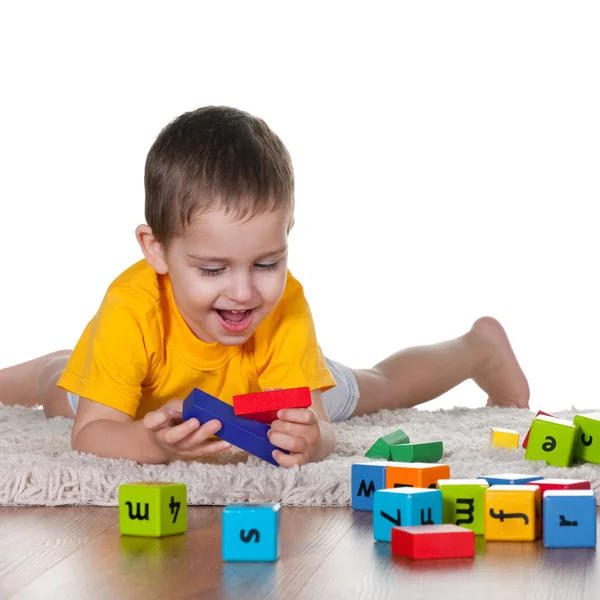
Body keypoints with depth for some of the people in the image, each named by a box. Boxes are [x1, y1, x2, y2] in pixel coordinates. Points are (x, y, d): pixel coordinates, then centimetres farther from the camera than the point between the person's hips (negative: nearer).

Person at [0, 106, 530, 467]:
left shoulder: (286, 307, -43)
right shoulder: (131, 310, -48)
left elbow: (315, 422, -44)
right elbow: (89, 433, -48)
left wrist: (309, 438, -69)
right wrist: (152, 442, -70)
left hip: (259, 380, 1)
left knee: (376, 388, 24)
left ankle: (479, 347, 54)